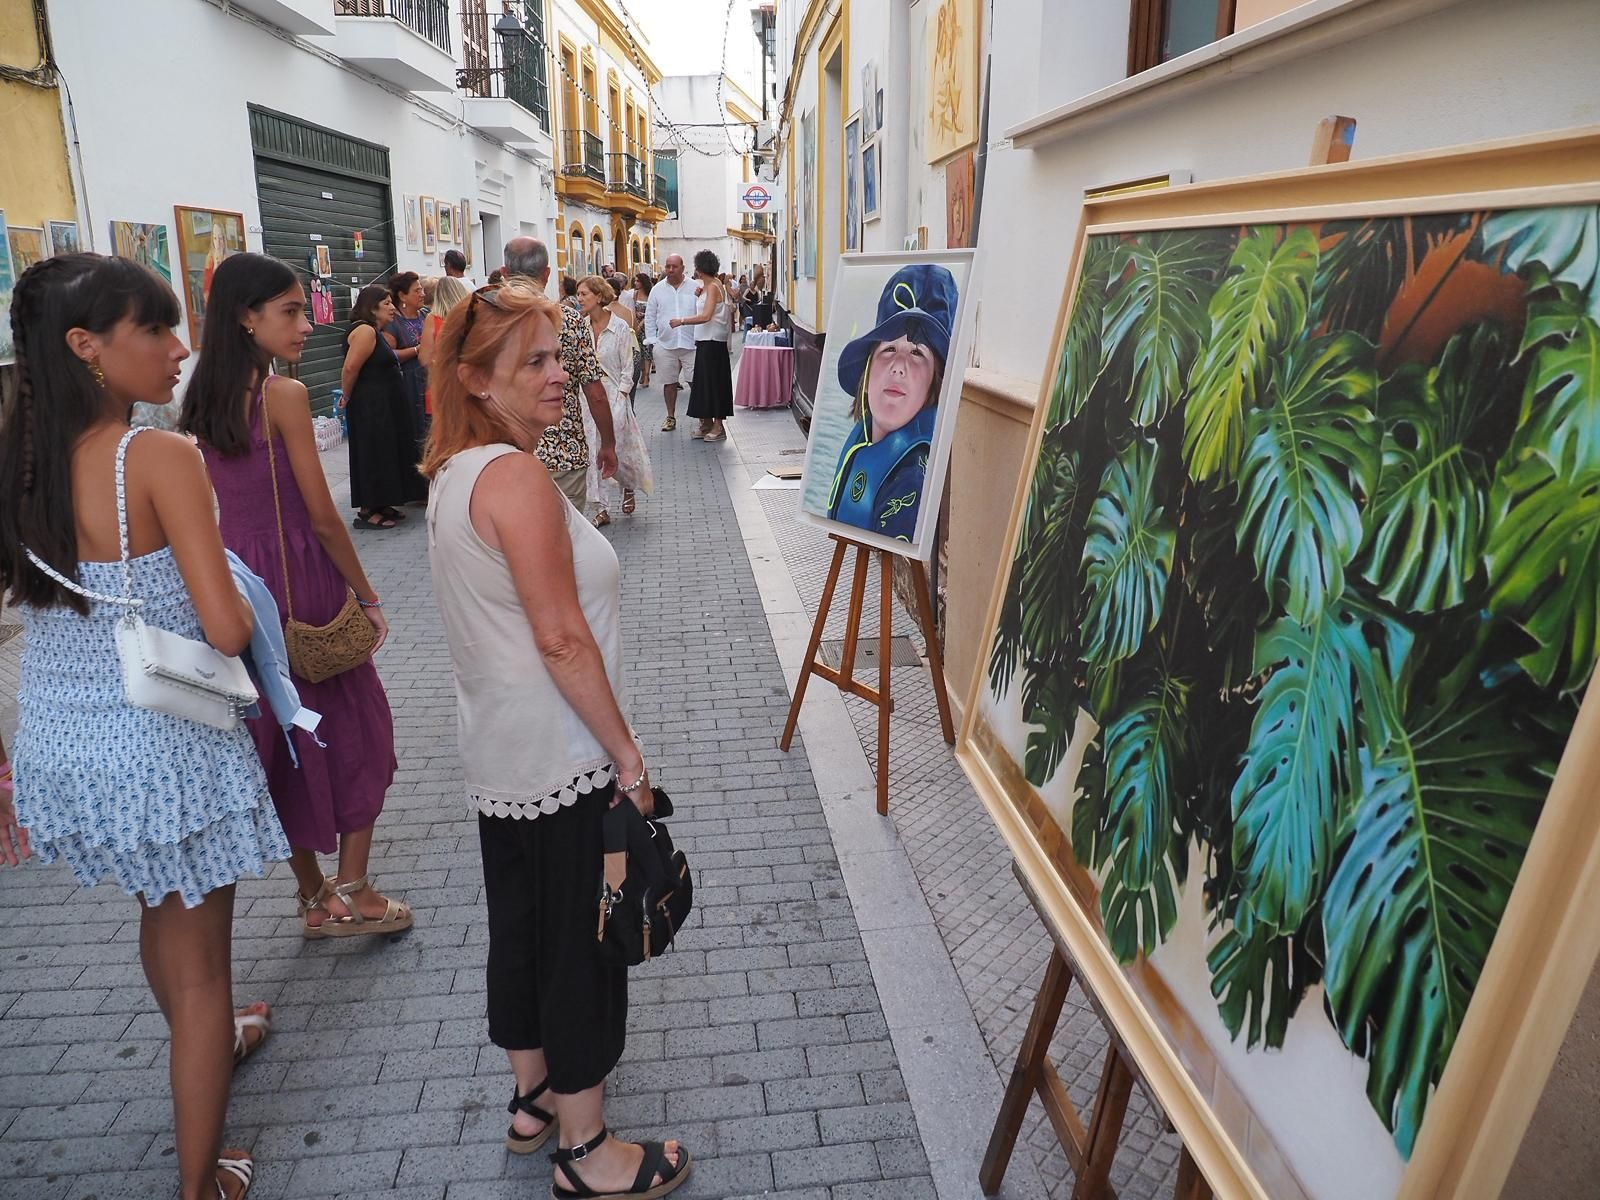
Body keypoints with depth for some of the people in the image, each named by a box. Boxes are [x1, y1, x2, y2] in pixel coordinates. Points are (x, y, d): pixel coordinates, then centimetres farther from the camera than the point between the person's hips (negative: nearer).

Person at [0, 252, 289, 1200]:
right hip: (166, 748, -7)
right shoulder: (160, 458, -21)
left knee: (162, 914, 31)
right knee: (197, 964, 12)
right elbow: (227, 630, -27)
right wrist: (244, 600, -3)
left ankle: (211, 1044, 59)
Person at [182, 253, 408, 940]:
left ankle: (315, 900, 27)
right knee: (353, 726, 8)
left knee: (283, 734, 15)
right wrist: (368, 597, -6)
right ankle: (355, 894, 13)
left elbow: (211, 502, 13)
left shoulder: (202, 398, 7)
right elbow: (322, 517, -15)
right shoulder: (284, 395, -15)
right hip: (300, 577, -7)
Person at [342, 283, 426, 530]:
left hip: (384, 405, 10)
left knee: (386, 452, 14)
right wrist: (349, 399, -9)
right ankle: (367, 512, 3)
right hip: (369, 406, -10)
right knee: (373, 454, -4)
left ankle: (380, 505, 23)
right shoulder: (364, 331, -17)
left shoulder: (376, 333, 15)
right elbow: (350, 369, -21)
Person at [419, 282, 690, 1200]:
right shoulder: (517, 476, -22)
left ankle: (533, 1097, 41)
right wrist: (627, 753, -17)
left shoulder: (456, 471, 8)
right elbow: (561, 637, -25)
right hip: (562, 761, -10)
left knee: (521, 925, 21)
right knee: (584, 944, 5)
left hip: (501, 755, 10)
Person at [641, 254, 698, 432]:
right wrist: (651, 341, 6)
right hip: (665, 344, 2)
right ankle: (671, 417, 21)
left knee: (695, 381, -5)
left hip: (691, 343, -2)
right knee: (669, 382, 9)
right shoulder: (657, 289, 8)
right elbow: (650, 317, 11)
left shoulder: (694, 288, 3)